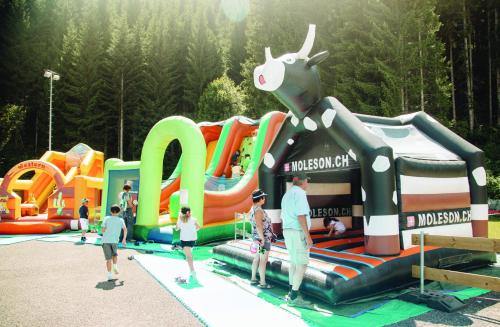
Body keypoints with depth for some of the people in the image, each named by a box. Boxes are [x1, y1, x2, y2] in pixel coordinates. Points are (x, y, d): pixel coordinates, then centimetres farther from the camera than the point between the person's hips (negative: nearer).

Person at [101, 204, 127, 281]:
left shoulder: (106, 218, 5)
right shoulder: (121, 220, 7)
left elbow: (103, 230, -2)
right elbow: (125, 229, -6)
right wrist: (124, 239, 2)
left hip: (106, 240, 0)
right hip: (114, 241, 1)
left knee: (109, 258, 4)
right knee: (115, 254, 26)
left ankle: (109, 275, 1)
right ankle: (115, 267, 7)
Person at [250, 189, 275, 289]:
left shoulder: (253, 209, 10)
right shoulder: (258, 210, -21)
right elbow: (259, 225, -31)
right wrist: (262, 239, -27)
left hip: (257, 237, 10)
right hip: (263, 238, -10)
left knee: (257, 258, 16)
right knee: (263, 260, -3)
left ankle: (253, 279, 24)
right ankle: (263, 283, 2)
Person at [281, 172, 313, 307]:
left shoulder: (286, 195, 16)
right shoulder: (299, 193, -13)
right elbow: (301, 216, -21)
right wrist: (308, 236, -20)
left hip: (287, 231, 9)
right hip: (298, 232, -9)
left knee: (294, 262, 16)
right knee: (302, 264, -5)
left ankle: (291, 294, 21)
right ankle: (294, 297, -5)